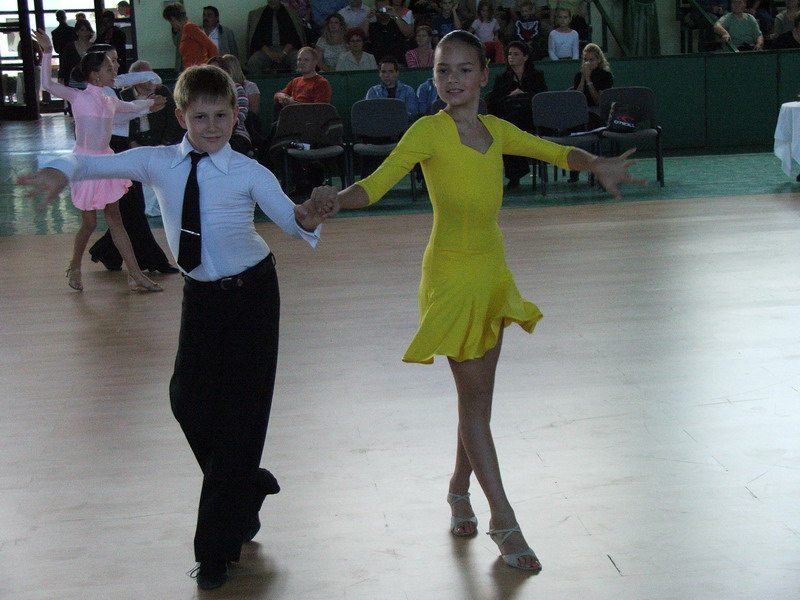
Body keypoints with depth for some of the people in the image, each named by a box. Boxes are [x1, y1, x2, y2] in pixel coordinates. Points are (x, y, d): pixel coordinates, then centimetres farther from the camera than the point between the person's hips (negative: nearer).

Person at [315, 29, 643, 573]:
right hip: (452, 275, -6)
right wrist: (336, 201, -43)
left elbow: (555, 151, 15)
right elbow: (378, 182, -24)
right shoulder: (429, 132, -13)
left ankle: (459, 491, 34)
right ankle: (504, 521, 5)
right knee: (474, 396, -2)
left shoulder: (496, 130, 5)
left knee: (479, 395, 14)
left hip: (492, 271, 6)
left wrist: (597, 165, -3)